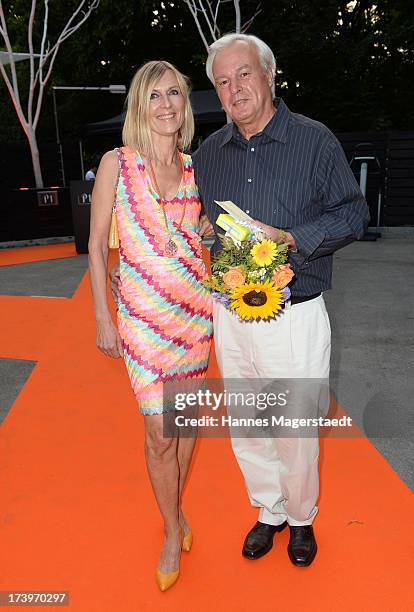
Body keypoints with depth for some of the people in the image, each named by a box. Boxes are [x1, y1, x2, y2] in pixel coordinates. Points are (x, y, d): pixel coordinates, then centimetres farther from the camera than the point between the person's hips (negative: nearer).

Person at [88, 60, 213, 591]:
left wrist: (219, 297, 8)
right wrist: (102, 319, -5)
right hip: (143, 312, -3)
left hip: (195, 308, 4)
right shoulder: (117, 163, -4)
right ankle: (172, 530, 25)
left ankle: (176, 508, 39)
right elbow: (97, 244, -2)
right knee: (160, 432, -1)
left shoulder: (194, 167, 7)